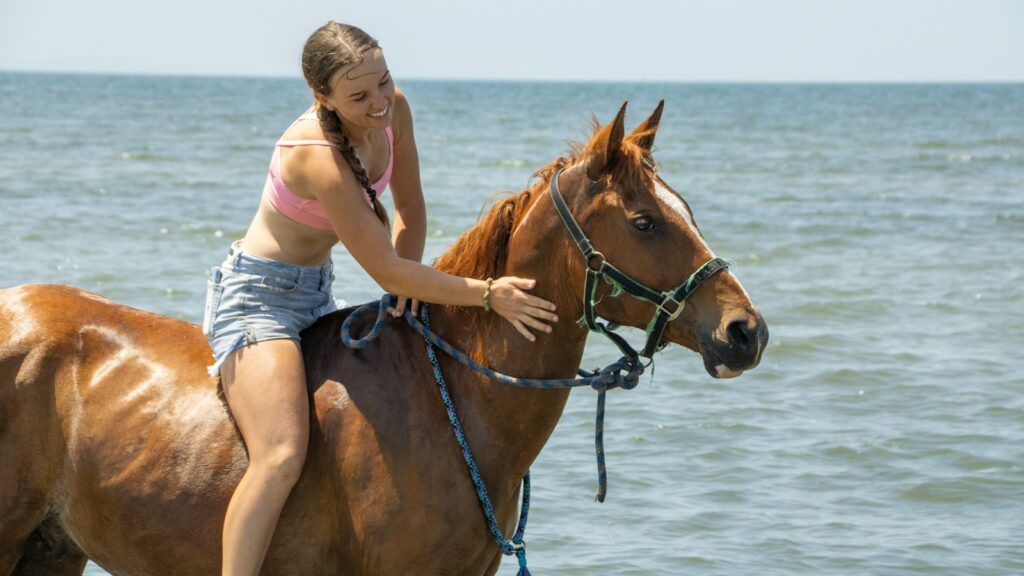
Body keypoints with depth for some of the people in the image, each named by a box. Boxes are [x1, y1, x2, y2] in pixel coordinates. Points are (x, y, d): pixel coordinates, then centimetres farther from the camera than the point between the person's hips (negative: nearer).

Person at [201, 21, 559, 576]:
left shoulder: (392, 109, -7)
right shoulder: (318, 157, -30)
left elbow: (410, 211, 8)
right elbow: (385, 271, -27)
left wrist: (409, 282, -10)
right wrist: (488, 294, -26)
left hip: (315, 293, 9)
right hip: (257, 296, -9)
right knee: (282, 458, -27)